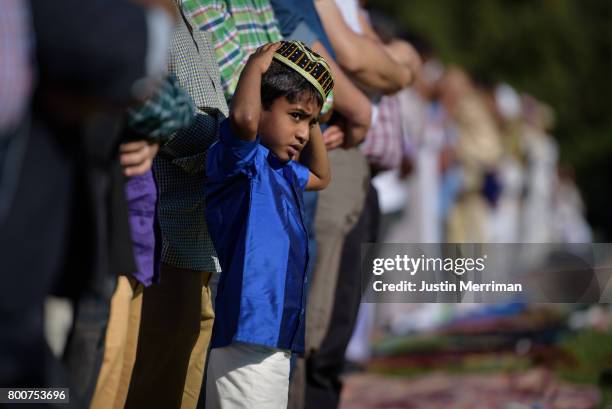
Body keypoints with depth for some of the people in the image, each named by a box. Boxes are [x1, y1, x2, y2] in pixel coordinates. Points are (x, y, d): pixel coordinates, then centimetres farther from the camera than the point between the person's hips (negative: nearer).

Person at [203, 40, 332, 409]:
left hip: (274, 340, 10)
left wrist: (313, 122, 25)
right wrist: (257, 64, -16)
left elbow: (320, 177, 40)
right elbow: (242, 118, -34)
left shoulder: (282, 171, 18)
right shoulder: (242, 160, -11)